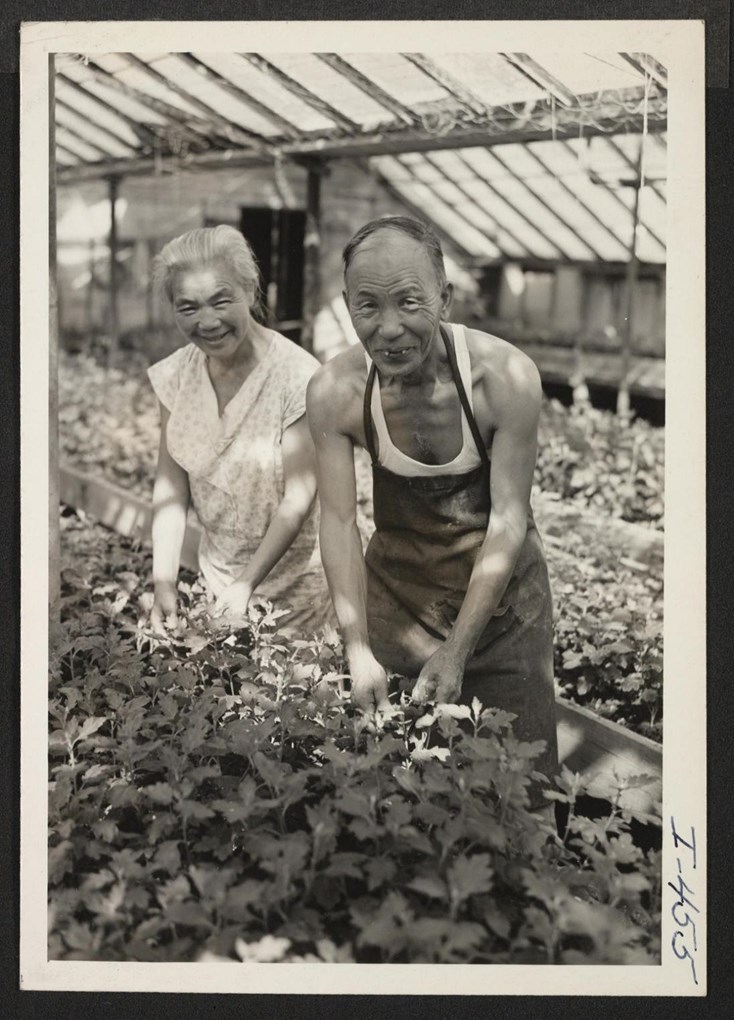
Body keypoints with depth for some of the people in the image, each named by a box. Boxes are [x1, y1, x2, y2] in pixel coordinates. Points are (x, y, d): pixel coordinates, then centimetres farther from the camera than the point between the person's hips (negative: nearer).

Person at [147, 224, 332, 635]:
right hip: (217, 570, 5)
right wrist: (164, 580, -14)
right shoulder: (177, 374, -6)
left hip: (293, 578, -5)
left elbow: (298, 500, -21)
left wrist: (246, 584, -26)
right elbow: (171, 483, -5)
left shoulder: (298, 378, -23)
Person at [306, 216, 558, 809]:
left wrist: (457, 651, -22)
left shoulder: (506, 376, -24)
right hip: (396, 588, 2)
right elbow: (339, 521, -13)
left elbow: (509, 520, -20)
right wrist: (358, 649, -19)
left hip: (501, 587, -1)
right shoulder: (335, 392, -18)